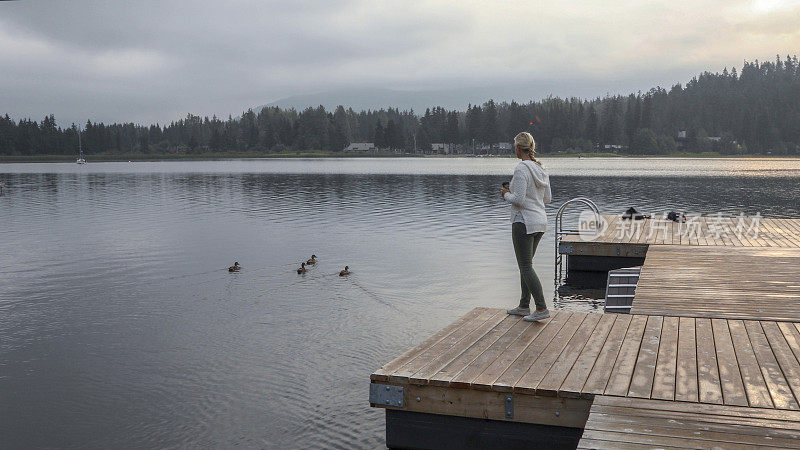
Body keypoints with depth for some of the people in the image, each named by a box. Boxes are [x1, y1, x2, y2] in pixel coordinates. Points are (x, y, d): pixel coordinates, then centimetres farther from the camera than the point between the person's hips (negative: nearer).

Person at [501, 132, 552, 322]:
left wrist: (506, 194, -2)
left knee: (526, 267, -3)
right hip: (540, 220, 9)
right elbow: (547, 198, 14)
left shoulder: (521, 169, -16)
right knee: (526, 264, 17)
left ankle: (542, 308, -6)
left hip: (524, 222, -9)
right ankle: (524, 306, 23)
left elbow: (519, 199, -23)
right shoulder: (541, 169, 9)